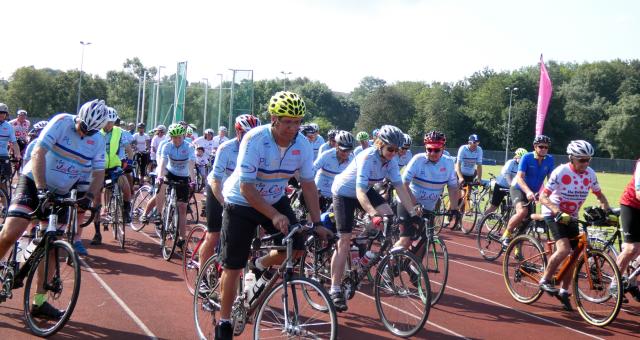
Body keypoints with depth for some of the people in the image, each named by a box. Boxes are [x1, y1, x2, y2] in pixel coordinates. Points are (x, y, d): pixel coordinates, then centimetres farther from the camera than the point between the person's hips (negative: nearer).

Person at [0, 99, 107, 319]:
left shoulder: (98, 141, -3)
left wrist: (89, 197, -17)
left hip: (60, 193, 4)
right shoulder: (62, 122, -17)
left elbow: (99, 173, 2)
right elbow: (38, 153, -23)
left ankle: (39, 302, 10)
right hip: (34, 182, -4)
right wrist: (40, 189, -32)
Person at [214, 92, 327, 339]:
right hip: (241, 203, -4)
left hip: (276, 200, 4)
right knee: (233, 267, -1)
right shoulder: (254, 140, -29)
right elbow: (246, 188, -29)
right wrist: (274, 216, -36)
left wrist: (317, 223, -11)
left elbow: (308, 184, -5)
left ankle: (260, 266, 17)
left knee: (297, 248, -14)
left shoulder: (302, 145, -15)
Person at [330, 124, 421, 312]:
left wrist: (413, 211, -26)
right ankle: (335, 290, -7)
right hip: (344, 192, -6)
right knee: (345, 241, -11)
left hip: (366, 190, 7)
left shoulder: (391, 160, -15)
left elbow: (399, 187, -16)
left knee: (389, 217, -17)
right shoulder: (367, 158, -34)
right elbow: (360, 191, -43)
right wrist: (373, 214, -56)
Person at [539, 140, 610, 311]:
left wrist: (607, 212, -10)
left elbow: (599, 195, 8)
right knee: (564, 249, -25)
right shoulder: (561, 172, -22)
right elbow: (543, 197, -25)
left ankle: (564, 291, 18)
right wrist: (558, 212, -39)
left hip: (571, 217, 6)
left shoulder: (590, 174, -6)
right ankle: (545, 280, -6)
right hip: (554, 214, -6)